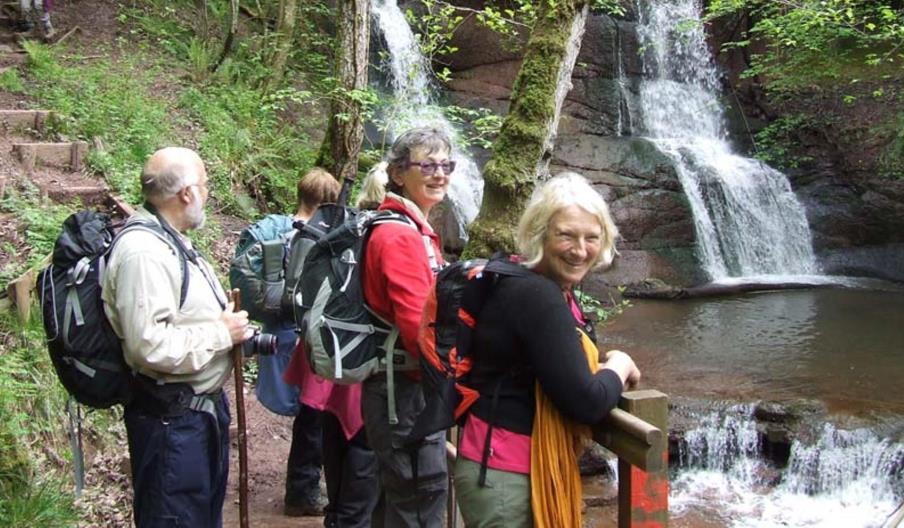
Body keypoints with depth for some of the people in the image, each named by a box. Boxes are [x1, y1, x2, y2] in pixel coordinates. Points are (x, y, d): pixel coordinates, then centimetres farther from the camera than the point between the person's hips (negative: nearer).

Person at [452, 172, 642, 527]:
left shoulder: (552, 289, 6)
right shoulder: (536, 296, -24)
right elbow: (586, 403, -25)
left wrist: (607, 368, 0)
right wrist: (620, 365, -8)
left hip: (534, 466, 10)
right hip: (503, 475, -10)